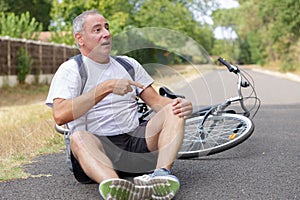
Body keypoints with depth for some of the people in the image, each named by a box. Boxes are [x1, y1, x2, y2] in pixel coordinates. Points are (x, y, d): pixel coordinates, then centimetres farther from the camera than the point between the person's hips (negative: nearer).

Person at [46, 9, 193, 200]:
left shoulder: (128, 64, 20)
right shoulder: (70, 69, 4)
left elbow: (156, 101, 16)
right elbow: (60, 115, -14)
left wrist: (181, 105, -8)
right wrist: (106, 87, -20)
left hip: (135, 139, 5)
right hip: (98, 143, -4)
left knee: (174, 110, -16)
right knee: (79, 138, -35)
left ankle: (161, 173, -41)